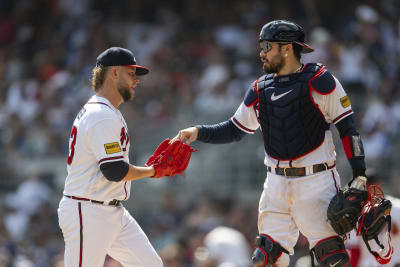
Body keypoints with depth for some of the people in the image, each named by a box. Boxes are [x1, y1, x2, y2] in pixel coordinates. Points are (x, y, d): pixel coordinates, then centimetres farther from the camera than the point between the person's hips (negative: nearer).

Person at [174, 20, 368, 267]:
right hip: (277, 184, 6)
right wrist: (199, 133, 6)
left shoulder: (319, 81, -5)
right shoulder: (260, 90, 12)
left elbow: (347, 127, -5)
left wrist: (359, 175, -12)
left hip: (317, 181, -5)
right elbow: (235, 130, 21)